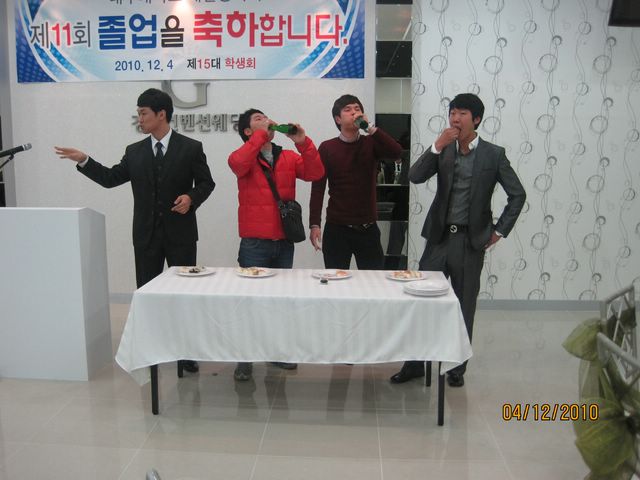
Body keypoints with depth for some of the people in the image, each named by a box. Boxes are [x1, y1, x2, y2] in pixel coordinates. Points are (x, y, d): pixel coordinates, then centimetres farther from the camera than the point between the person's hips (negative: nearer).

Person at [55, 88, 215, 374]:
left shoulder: (190, 148, -3)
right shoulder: (134, 152, 7)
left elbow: (206, 183, 0)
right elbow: (111, 179, 8)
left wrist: (191, 197, -19)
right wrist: (84, 161, -3)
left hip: (180, 234, -3)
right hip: (146, 235, 3)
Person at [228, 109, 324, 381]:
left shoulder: (288, 157, 9)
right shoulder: (244, 157, -1)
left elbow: (315, 174, -5)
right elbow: (237, 164, -24)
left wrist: (303, 143, -17)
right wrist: (261, 134, -19)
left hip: (284, 241, 4)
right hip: (254, 243, -4)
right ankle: (245, 359, 12)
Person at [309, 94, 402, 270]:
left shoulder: (371, 144, 6)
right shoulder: (327, 148, 1)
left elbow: (396, 152, -13)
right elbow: (318, 188, -3)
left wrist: (370, 127, -17)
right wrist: (314, 225, -11)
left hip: (368, 229, 2)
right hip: (336, 229, -1)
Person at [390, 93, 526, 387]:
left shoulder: (493, 155, -2)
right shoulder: (443, 150, 5)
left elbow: (517, 195, 2)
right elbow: (415, 177, -9)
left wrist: (499, 231, -2)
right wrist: (437, 147, -18)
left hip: (470, 241, -2)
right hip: (439, 237, 2)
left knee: (464, 307, 8)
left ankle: (457, 367, 24)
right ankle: (414, 363, 17)